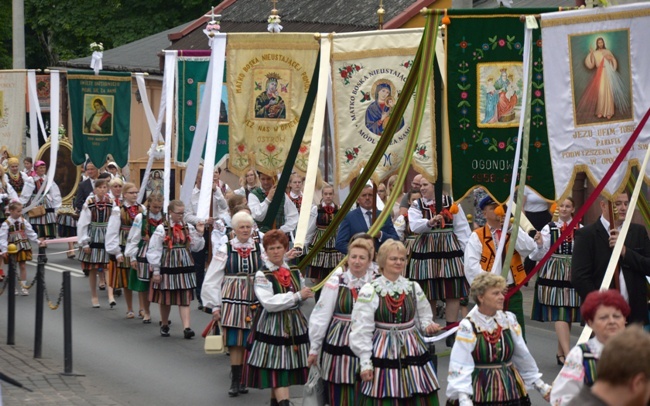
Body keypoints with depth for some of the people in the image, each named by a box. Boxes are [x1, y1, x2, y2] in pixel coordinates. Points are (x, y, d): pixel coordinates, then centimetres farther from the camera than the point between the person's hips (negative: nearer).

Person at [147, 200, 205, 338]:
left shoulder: (188, 228, 4)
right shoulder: (162, 229, -7)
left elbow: (196, 247, 8)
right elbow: (154, 251, -6)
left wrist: (199, 234, -7)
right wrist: (156, 271, -7)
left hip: (184, 267, 2)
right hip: (167, 267, -2)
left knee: (185, 299, -4)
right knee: (165, 298, 10)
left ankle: (186, 327, -10)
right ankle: (164, 325, 28)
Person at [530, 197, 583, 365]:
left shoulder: (580, 229, 2)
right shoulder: (549, 228, 2)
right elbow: (539, 255, -1)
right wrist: (539, 244, -19)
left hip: (574, 274, 2)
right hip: (553, 273, -2)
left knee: (569, 315, 8)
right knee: (560, 315, -9)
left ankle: (561, 353, 21)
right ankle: (568, 355, -14)